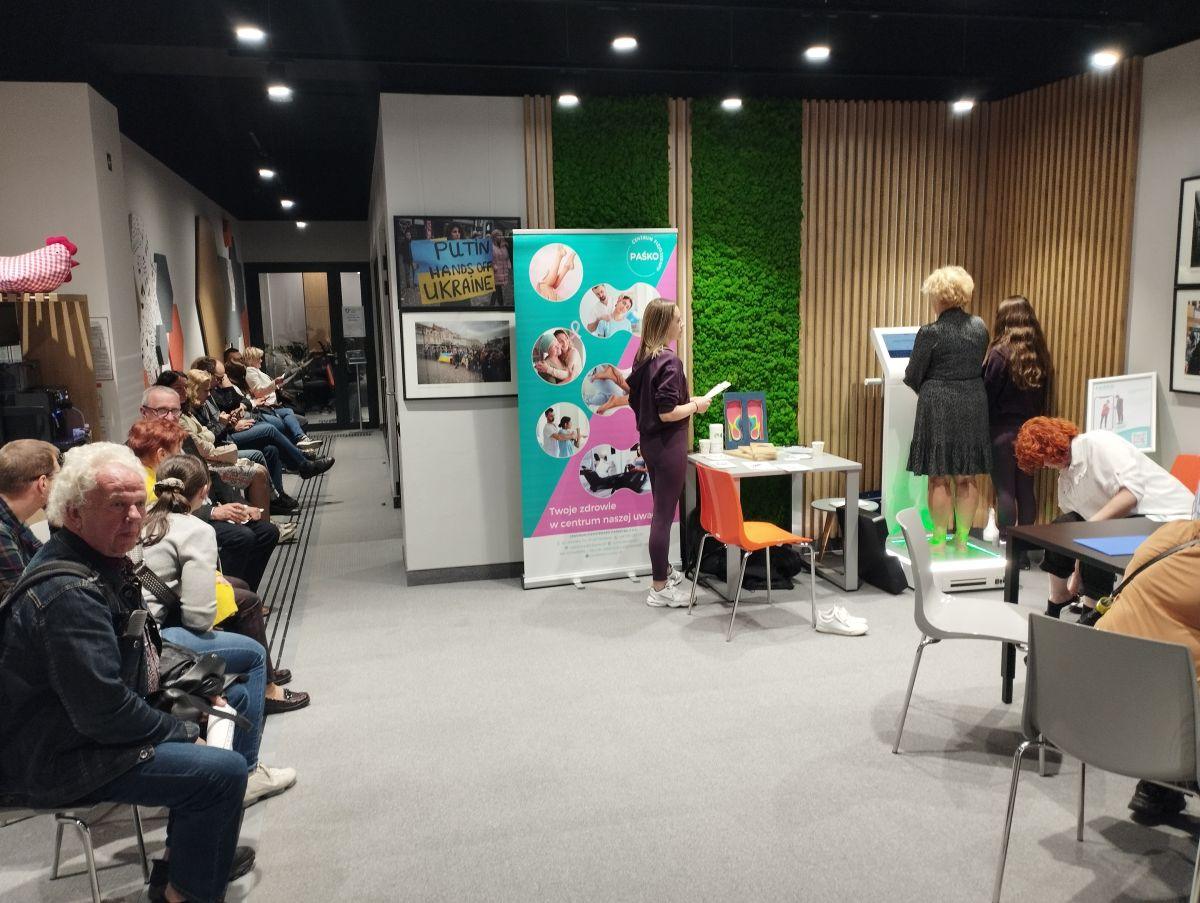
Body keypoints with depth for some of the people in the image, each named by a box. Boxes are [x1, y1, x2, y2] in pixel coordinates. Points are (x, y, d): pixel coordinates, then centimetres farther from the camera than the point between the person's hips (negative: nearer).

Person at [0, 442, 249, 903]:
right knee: (225, 770, -22)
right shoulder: (70, 595, -29)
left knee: (230, 695, 18)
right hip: (53, 761, -11)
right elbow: (105, 713, -29)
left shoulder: (102, 559, 4)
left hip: (94, 721, 11)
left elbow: (133, 654, 18)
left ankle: (190, 850, 28)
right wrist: (185, 734, -15)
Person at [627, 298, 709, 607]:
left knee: (661, 509, 22)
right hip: (668, 445, -9)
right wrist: (696, 405, -8)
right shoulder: (669, 361, -19)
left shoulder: (643, 357, 7)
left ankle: (664, 570, 38)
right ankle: (660, 588, 8)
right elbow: (668, 413, -23)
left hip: (649, 442, 9)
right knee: (664, 514, -1)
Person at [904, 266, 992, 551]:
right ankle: (962, 540, 18)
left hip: (939, 408, -5)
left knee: (939, 478, 3)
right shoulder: (979, 327, 3)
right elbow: (979, 367, 13)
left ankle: (939, 541, 9)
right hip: (973, 406, 5)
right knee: (967, 477, 10)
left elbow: (912, 377, -6)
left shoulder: (930, 333, -13)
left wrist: (927, 391, 15)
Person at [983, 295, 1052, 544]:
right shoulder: (1040, 354, 4)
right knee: (1026, 489, 11)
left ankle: (1006, 542, 4)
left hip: (1003, 430, -5)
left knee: (1005, 489, 0)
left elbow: (987, 395, -11)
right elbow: (1044, 396, 11)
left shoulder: (999, 354, -14)